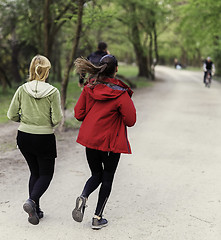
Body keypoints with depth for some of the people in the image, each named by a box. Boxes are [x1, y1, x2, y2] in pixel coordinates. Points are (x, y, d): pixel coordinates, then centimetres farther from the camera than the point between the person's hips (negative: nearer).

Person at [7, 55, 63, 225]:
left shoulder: (22, 90, -5)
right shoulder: (53, 92, -14)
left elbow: (12, 115, -4)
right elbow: (57, 119, -15)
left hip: (24, 137, 4)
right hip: (44, 139, -4)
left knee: (35, 172, 19)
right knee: (46, 174, 12)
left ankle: (35, 209, 17)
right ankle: (32, 201, -13)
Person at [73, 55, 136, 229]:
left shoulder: (89, 88, -2)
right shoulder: (120, 94, -16)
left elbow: (79, 114, 2)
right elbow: (131, 121, -13)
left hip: (90, 139, 4)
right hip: (111, 142, -4)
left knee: (96, 174, 21)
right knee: (107, 178, 12)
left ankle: (83, 197, -8)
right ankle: (98, 218, 14)